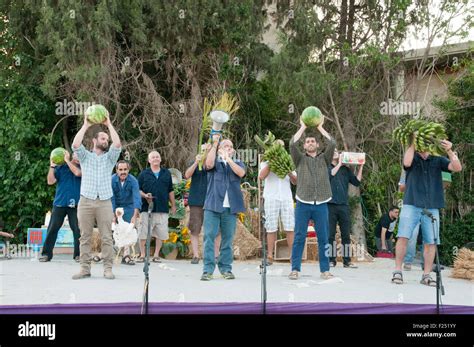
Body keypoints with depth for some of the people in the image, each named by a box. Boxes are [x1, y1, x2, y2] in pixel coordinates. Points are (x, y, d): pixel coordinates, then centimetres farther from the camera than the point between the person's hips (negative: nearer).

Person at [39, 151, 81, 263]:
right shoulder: (60, 167, 8)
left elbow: (77, 172, -17)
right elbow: (50, 181, 2)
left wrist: (67, 160, -8)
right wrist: (52, 166, -6)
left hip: (75, 204, -1)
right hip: (59, 203, 1)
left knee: (77, 229, -3)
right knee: (52, 228, 1)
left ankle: (78, 254, 4)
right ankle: (46, 254, 5)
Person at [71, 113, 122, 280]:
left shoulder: (110, 157, 15)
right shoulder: (85, 156, 14)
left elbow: (118, 144, -3)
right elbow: (75, 145, -6)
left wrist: (109, 124, 1)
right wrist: (85, 125, -1)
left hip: (105, 202, 0)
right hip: (86, 201, 0)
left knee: (106, 237, -3)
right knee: (85, 237, 1)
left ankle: (108, 269, 0)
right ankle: (85, 269, 5)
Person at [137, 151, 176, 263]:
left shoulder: (166, 173, 13)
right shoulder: (143, 174, 6)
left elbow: (170, 191, 18)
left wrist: (173, 205, 17)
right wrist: (144, 195, -13)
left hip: (162, 208, 2)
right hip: (146, 208, -2)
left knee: (160, 233, 3)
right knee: (143, 233, -2)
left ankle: (156, 255, 13)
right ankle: (142, 255, 9)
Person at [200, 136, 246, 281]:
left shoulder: (238, 163, 16)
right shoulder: (215, 162, 12)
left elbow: (241, 173, -6)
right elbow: (209, 164, -12)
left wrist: (228, 158, -12)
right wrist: (214, 143, -9)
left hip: (230, 207, 1)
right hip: (212, 205, -1)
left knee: (228, 239, 4)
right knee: (209, 236, -6)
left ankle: (226, 268, 11)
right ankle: (208, 269, -4)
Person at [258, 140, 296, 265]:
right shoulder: (266, 162, 12)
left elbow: (295, 182, 12)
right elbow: (261, 176, -7)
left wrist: (289, 172, -7)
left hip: (286, 198, 2)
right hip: (271, 198, -2)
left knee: (290, 228, -6)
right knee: (271, 229, -2)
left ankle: (293, 255, -5)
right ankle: (270, 256, 3)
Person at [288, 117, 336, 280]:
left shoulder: (324, 158, 13)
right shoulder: (300, 159, 10)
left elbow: (332, 144, -3)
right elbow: (292, 144, -6)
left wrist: (320, 127, 3)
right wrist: (303, 127, 0)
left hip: (321, 204, 1)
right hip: (303, 204, -1)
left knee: (323, 238, 3)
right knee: (299, 237, 0)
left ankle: (325, 270, 8)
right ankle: (295, 269, 3)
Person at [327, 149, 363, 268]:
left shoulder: (346, 169, 16)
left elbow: (356, 182, 9)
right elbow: (330, 175, -13)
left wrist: (361, 167, 4)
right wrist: (339, 164, -8)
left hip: (344, 205, 3)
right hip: (330, 205, -3)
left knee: (346, 234, 2)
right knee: (330, 234, 0)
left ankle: (347, 260, 6)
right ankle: (331, 260, 6)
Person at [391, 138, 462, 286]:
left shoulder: (438, 160, 12)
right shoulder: (413, 158, 8)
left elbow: (457, 168, -2)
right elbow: (407, 163, -16)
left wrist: (450, 151, -16)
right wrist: (413, 144, -9)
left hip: (432, 208, 2)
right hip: (411, 205, -2)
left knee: (431, 242, 1)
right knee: (403, 237, -8)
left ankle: (426, 275, 9)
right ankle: (397, 271, 0)